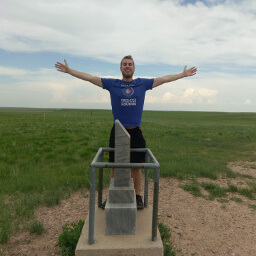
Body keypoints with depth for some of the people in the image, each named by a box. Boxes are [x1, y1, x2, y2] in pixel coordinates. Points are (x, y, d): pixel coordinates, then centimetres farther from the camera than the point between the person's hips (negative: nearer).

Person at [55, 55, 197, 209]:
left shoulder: (143, 83, 8)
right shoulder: (112, 84, 6)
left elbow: (164, 79, 14)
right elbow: (89, 77, 8)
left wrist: (183, 74, 18)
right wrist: (69, 70, 9)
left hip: (136, 132, 0)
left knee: (136, 166, 9)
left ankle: (138, 196, 26)